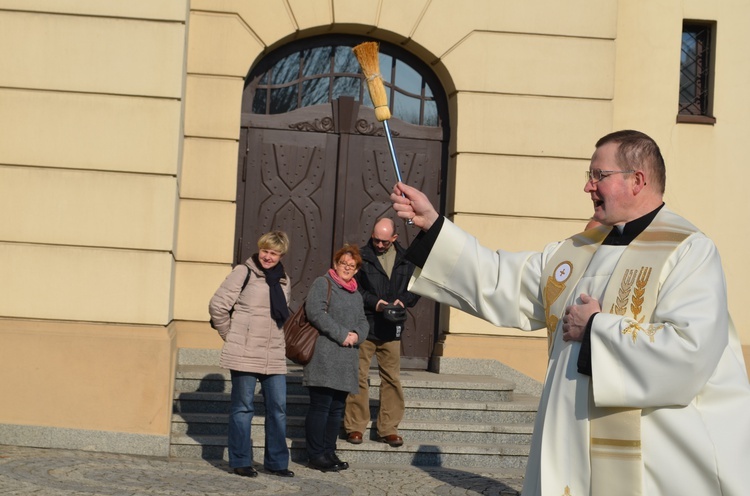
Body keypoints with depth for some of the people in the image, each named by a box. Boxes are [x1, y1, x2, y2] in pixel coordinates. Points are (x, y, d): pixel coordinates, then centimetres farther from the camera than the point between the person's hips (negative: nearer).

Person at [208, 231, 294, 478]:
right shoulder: (244, 273, -6)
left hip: (274, 356, 6)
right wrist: (230, 336, -1)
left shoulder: (284, 281, 13)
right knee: (243, 406, 2)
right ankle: (240, 461, 12)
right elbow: (218, 306, -7)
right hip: (244, 354, -6)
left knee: (278, 407, 6)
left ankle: (277, 461, 17)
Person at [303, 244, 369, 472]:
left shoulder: (356, 294, 24)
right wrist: (341, 334, -15)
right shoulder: (322, 284, -1)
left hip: (346, 361, 8)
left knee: (337, 408, 10)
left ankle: (329, 452, 18)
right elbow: (315, 312, -15)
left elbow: (363, 322, 21)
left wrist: (357, 335, -3)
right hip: (324, 358, -8)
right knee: (321, 406, -6)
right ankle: (316, 455, 1)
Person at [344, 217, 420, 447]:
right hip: (364, 326, -3)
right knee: (359, 377, 0)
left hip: (391, 329, 3)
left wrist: (403, 300, -5)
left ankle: (388, 428, 15)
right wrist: (373, 302, -15)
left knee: (392, 379, 6)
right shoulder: (361, 256, -1)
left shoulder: (406, 260, 8)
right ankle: (355, 426, 10)